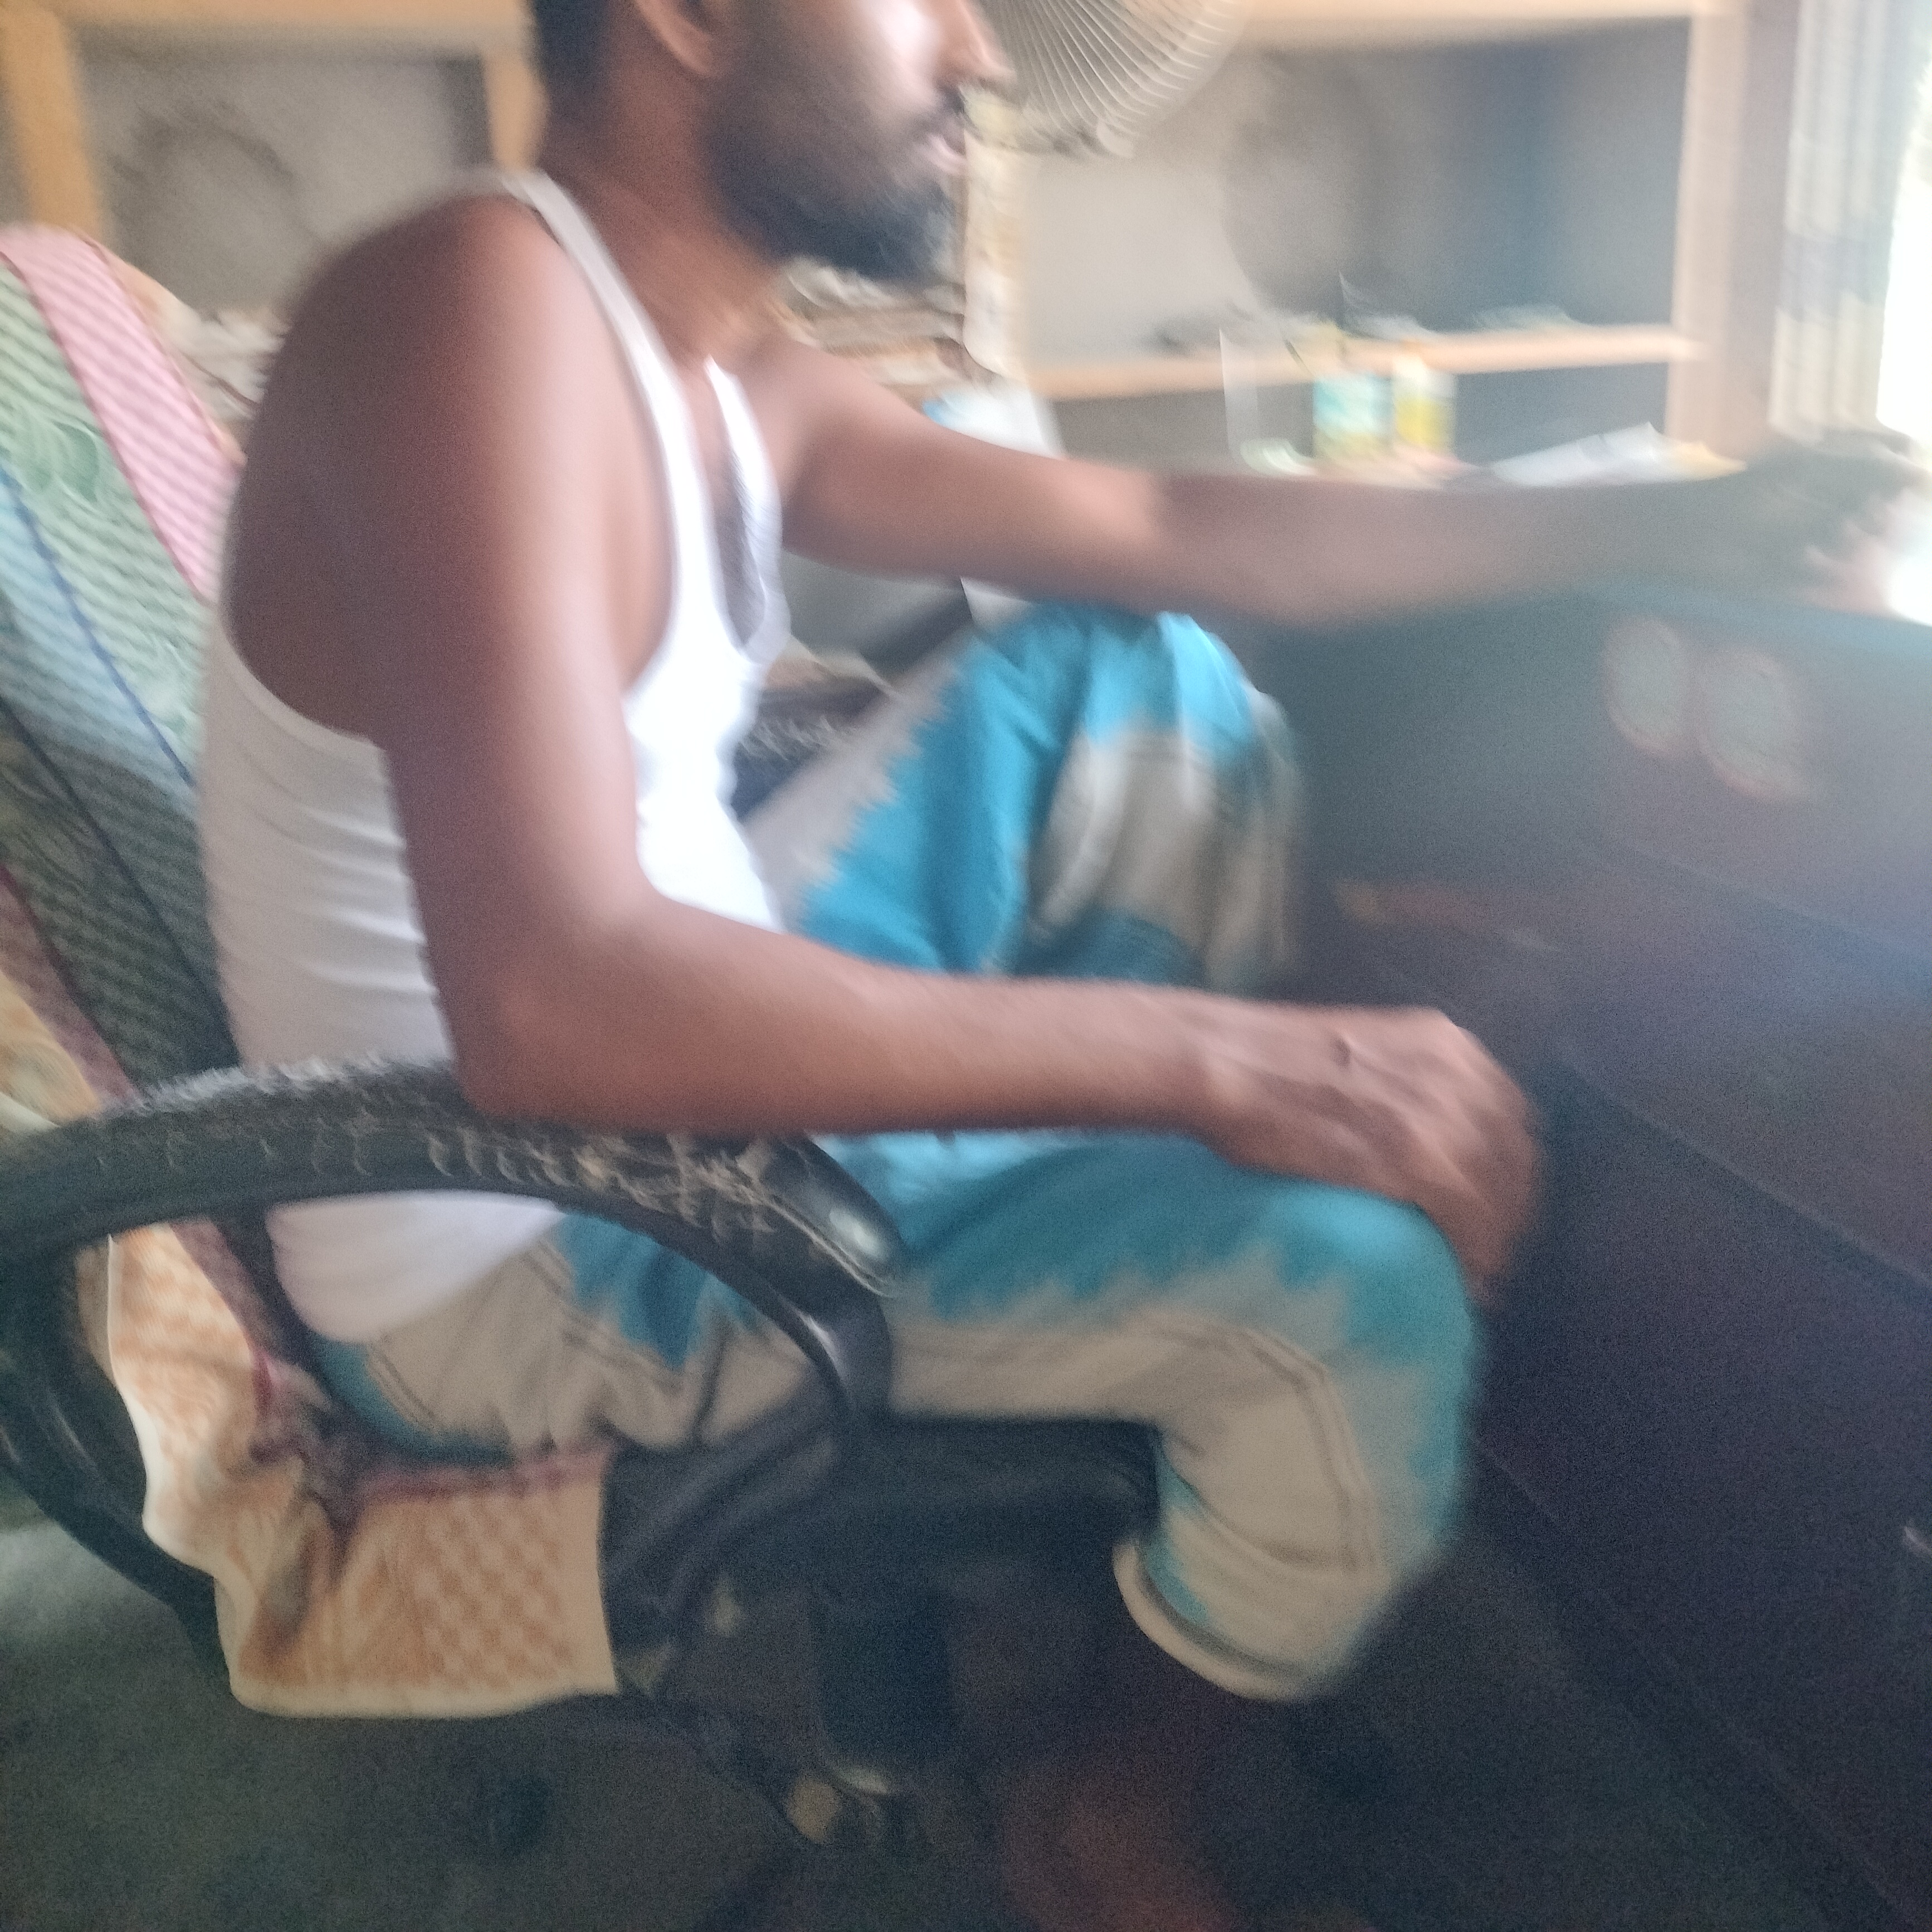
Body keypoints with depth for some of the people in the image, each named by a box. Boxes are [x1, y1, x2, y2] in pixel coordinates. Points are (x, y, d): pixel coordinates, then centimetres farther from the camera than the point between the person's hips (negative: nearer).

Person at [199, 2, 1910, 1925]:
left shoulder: (739, 389, 2)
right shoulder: (477, 301, -26)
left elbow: (1171, 535, 7)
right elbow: (552, 1007, -37)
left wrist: (1672, 520, 10)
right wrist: (1222, 1060, -32)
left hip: (700, 1051, 9)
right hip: (529, 1267, -9)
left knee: (1138, 673, 9)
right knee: (1366, 1281, -21)